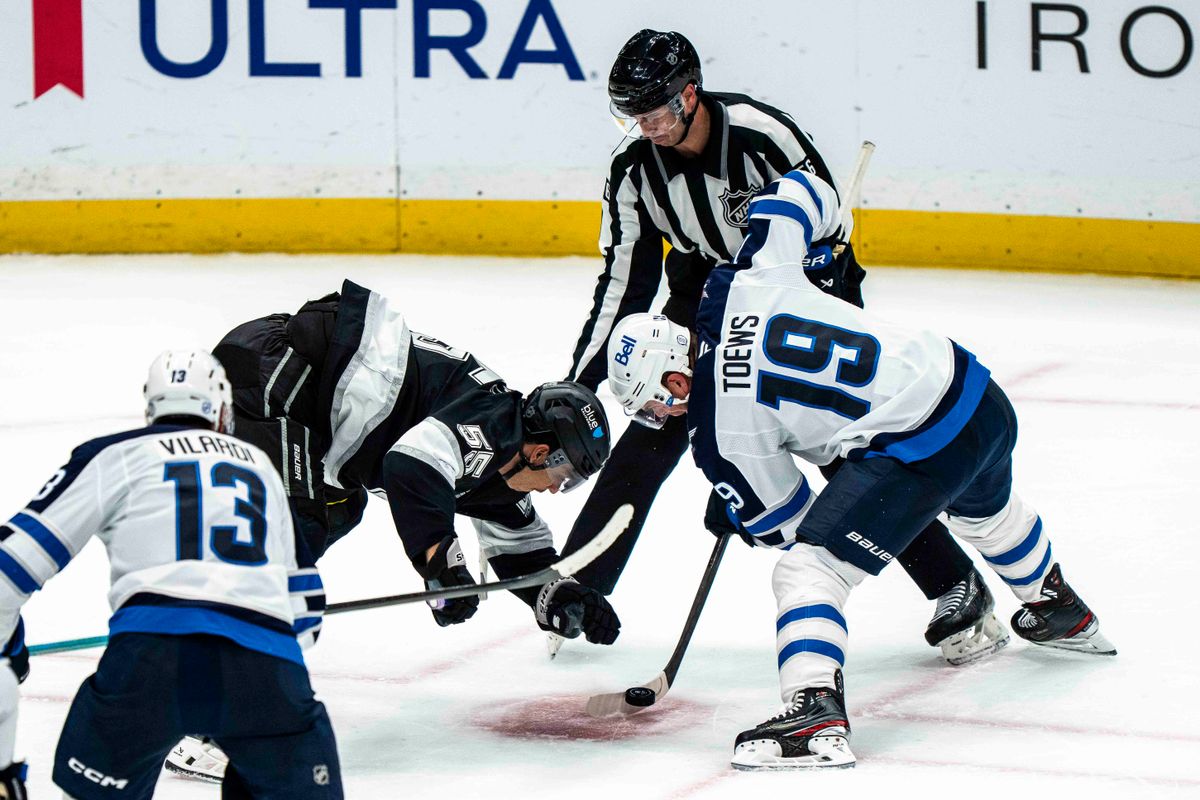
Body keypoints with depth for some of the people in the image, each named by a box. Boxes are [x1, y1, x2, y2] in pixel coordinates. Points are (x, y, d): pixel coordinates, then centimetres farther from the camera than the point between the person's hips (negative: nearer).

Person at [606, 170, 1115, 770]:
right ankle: (1061, 613, 65)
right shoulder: (745, 280, 0)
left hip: (916, 450, -9)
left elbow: (785, 518, 2)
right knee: (988, 511, 40)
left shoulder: (720, 431, -12)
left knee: (807, 568, -7)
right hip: (983, 399, 9)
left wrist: (734, 520, 23)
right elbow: (802, 192, 13)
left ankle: (815, 714, -22)